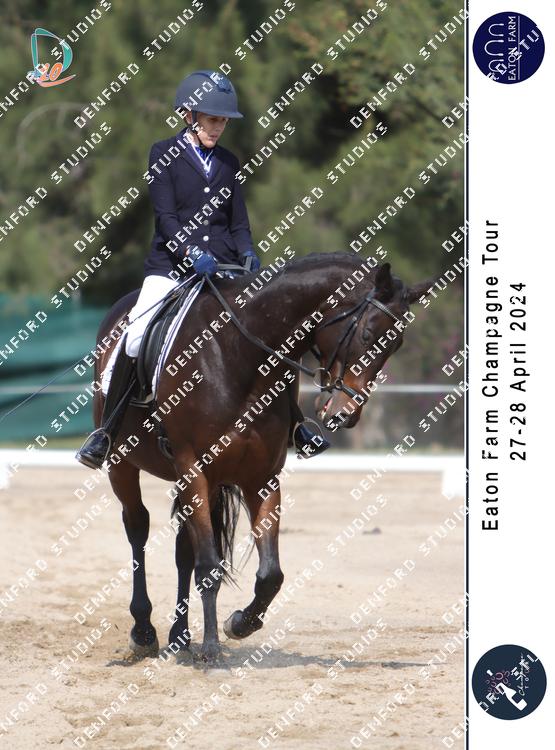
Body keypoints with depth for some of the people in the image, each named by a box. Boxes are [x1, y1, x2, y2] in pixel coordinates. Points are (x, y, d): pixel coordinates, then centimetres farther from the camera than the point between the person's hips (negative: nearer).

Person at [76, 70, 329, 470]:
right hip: (171, 263, -4)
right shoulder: (164, 154, 2)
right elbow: (166, 216, -8)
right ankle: (106, 432, -11)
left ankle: (293, 425, 8)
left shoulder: (228, 163, 14)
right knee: (136, 337, -22)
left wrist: (247, 253, -8)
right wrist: (190, 252, -24)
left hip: (222, 267, 4)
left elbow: (239, 222, 13)